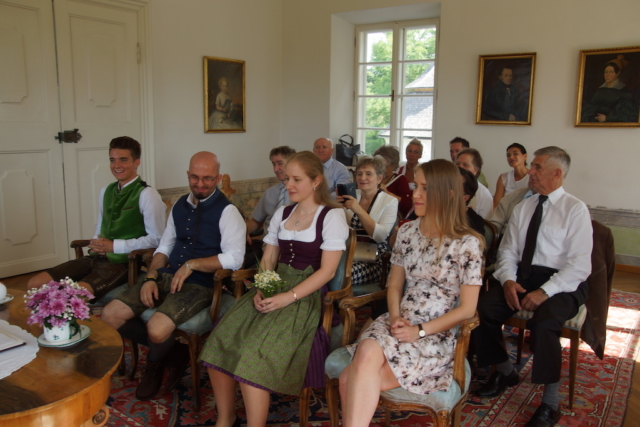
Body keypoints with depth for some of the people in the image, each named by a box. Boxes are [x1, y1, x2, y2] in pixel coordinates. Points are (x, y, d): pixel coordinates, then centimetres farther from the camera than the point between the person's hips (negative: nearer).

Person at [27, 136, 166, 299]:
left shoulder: (147, 194, -11)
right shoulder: (106, 191, 14)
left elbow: (156, 238, -15)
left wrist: (114, 246, -14)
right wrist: (96, 244, 0)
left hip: (123, 262, -8)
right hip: (96, 257, 8)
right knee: (35, 284, 1)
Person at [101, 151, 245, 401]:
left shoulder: (227, 211, -9)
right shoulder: (180, 205, 14)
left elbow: (234, 258, -20)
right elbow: (164, 247, 17)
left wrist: (191, 264, -18)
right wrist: (150, 278, 0)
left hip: (200, 284, -7)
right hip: (167, 276, 7)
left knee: (157, 328, -30)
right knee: (110, 315, -7)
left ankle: (155, 364, 10)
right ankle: (171, 352, 10)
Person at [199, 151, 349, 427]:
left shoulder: (332, 216, -3)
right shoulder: (282, 213, 16)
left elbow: (327, 270, -10)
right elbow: (268, 259, 16)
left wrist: (289, 297, -19)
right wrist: (261, 289, -5)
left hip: (305, 295, -6)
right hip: (274, 289, 6)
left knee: (252, 355, -25)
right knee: (219, 344, -14)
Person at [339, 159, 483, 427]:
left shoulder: (468, 243, -7)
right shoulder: (407, 232, 7)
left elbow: (467, 309, -6)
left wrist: (420, 331, -14)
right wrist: (395, 317, -6)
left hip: (438, 335, -4)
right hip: (399, 324, 4)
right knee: (367, 352, -31)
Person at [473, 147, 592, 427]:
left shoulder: (575, 210, -4)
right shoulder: (522, 208, 13)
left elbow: (580, 265, -12)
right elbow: (507, 250, 10)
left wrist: (545, 291, -22)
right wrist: (508, 280, -10)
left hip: (561, 282, -5)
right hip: (522, 276, 5)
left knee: (543, 321, -34)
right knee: (481, 308, -18)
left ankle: (550, 404, -12)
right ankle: (505, 373, 9)